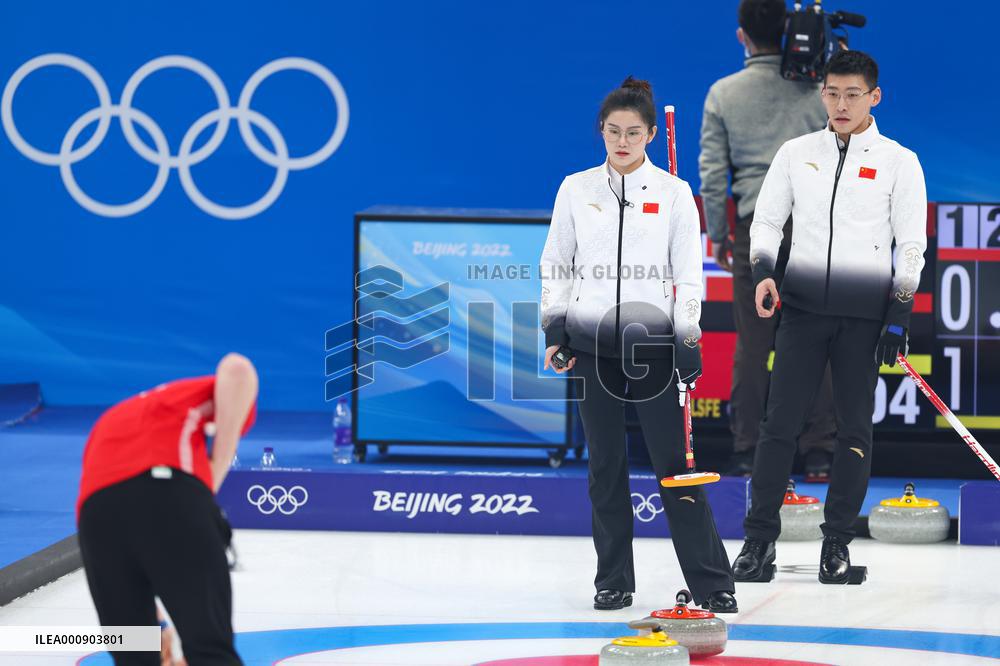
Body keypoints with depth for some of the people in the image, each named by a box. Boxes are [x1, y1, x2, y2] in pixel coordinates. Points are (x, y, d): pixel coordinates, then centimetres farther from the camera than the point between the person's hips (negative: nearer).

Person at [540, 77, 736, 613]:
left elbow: (688, 274, -1)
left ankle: (712, 583, -2)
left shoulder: (673, 192, 0)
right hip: (590, 342, 2)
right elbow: (555, 266, 9)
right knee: (605, 463, 5)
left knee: (673, 461, -5)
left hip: (651, 342, -2)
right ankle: (614, 582, 13)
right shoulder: (576, 189, 5)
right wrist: (554, 331, 0)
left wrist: (688, 342, -9)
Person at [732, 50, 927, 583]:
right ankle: (761, 536, 1)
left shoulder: (898, 161, 1)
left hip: (865, 312, -2)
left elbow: (911, 245, 0)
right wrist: (763, 270, -5)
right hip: (803, 305, 2)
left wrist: (898, 318, -6)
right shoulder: (796, 153, 8)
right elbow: (766, 220, 13)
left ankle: (837, 540, 9)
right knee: (781, 419, -3)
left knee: (854, 427, 1)